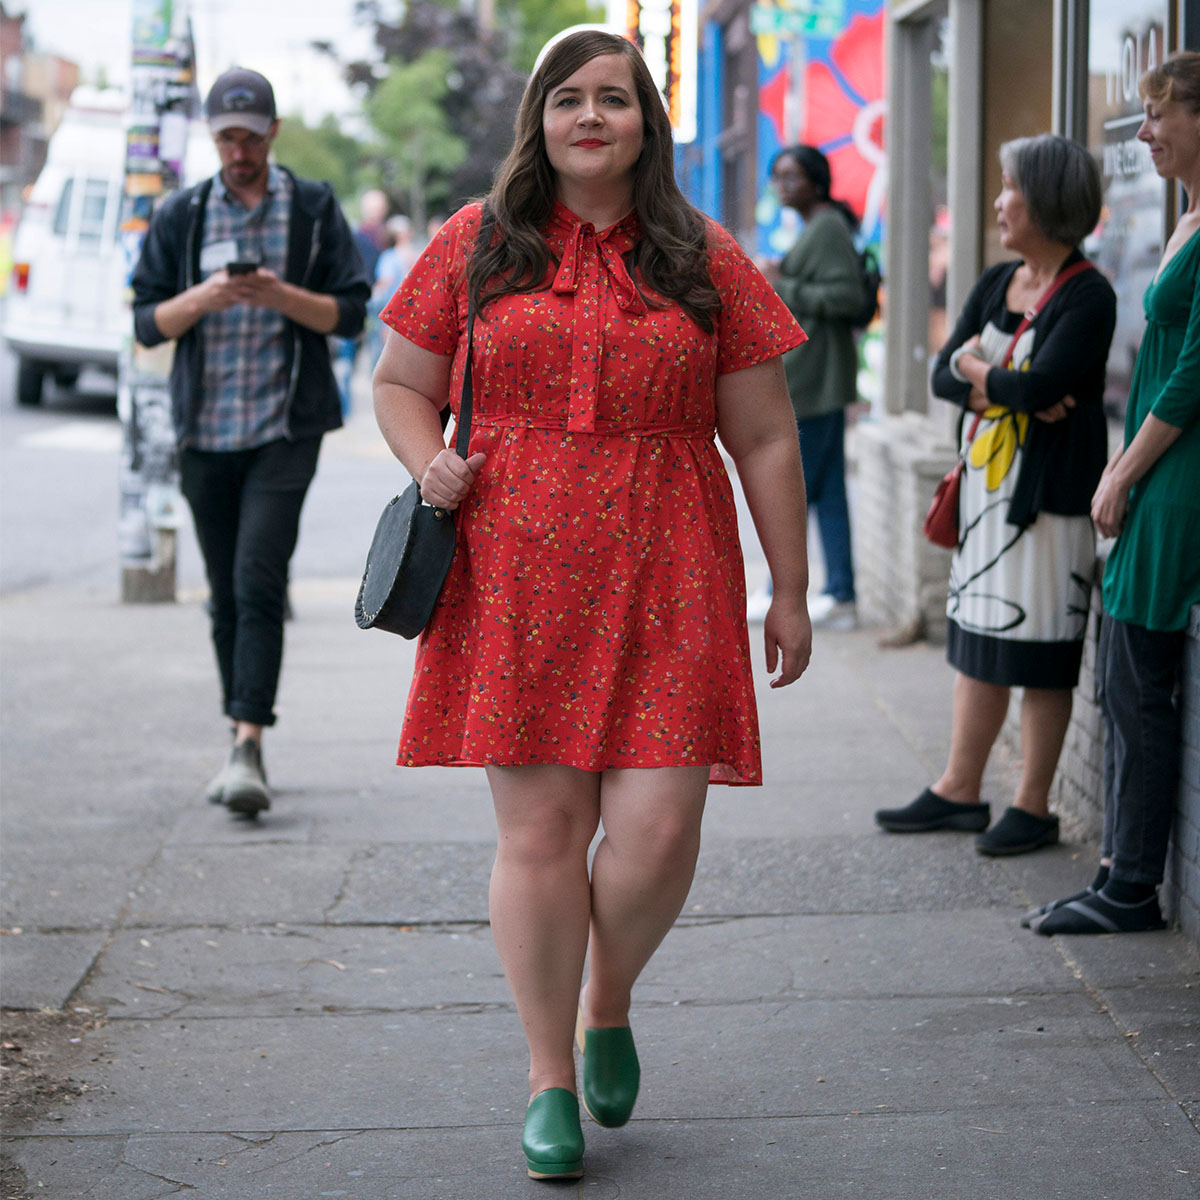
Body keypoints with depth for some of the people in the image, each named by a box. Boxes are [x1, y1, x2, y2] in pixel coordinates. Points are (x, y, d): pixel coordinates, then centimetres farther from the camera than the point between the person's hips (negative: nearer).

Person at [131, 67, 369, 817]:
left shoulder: (314, 209, 3)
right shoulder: (182, 216, 7)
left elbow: (351, 312, 1)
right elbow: (147, 321, 5)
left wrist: (281, 296, -17)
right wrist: (205, 297, -14)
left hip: (284, 429, -3)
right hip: (206, 431, 3)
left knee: (259, 584, -15)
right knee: (226, 594, 8)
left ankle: (249, 747, -17)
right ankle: (243, 745, 18)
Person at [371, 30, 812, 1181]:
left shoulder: (705, 263, 8)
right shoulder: (475, 245, 9)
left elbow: (765, 438, 10)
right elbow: (399, 383, 16)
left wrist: (789, 591, 8)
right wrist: (429, 463, -6)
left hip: (664, 584, 0)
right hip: (515, 578, 0)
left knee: (658, 827, -6)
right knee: (538, 827, 0)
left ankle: (608, 1004, 25)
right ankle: (549, 1078, 14)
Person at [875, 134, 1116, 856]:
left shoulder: (1088, 296, -13)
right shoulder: (997, 283, 10)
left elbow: (1041, 385, -24)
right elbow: (945, 374, 4)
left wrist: (979, 370, -6)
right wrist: (1000, 392, -15)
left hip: (1051, 492, -8)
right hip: (987, 480, 8)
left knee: (1039, 656, 0)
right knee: (978, 638, 13)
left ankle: (1034, 807, 9)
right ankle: (961, 791, 22)